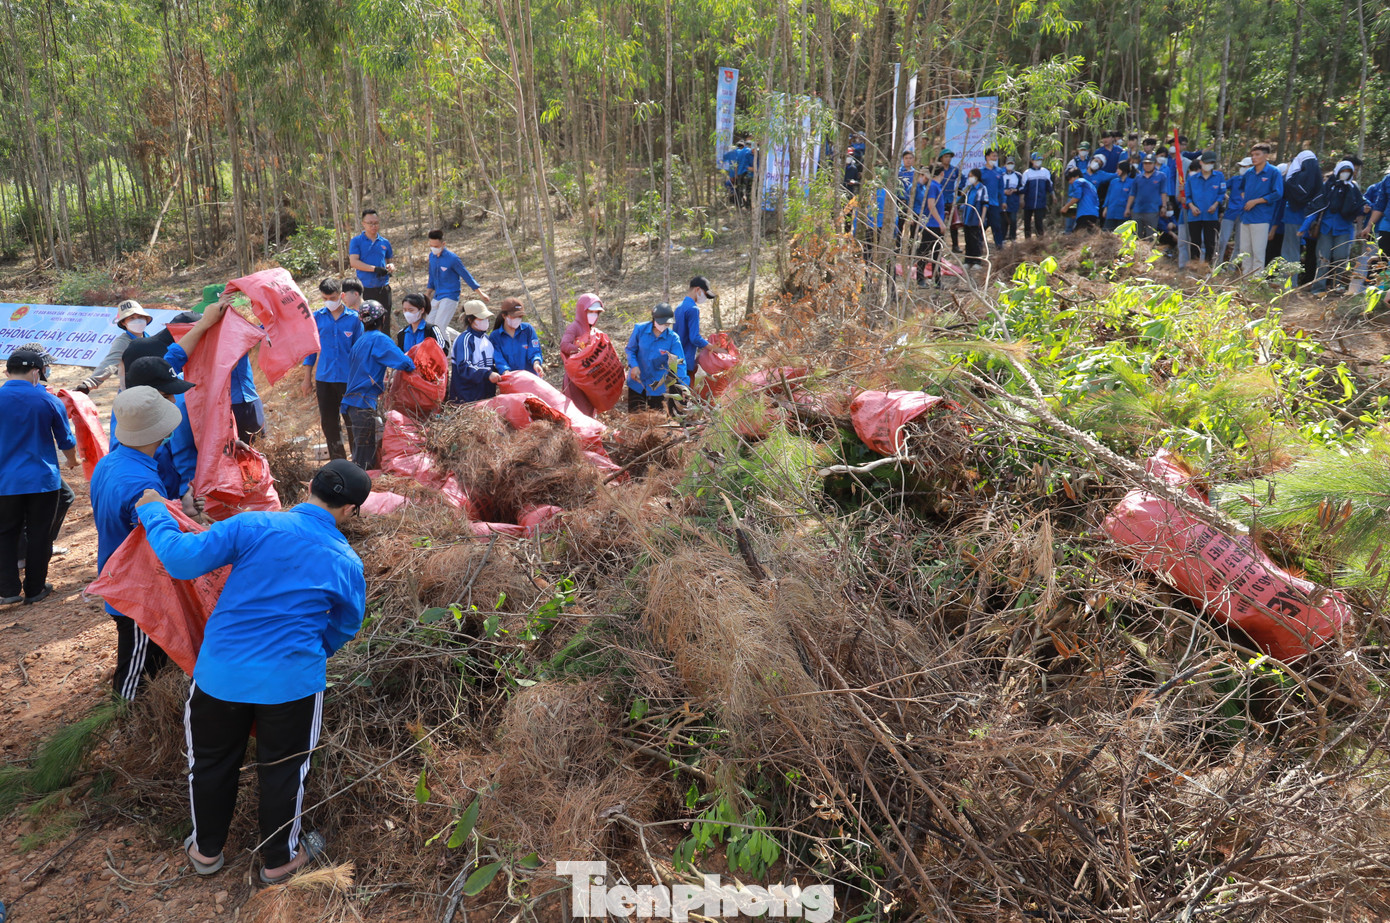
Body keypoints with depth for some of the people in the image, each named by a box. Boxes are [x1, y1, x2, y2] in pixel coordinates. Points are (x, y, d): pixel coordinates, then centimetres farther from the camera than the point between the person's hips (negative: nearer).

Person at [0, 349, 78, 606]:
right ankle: (35, 590, 17)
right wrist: (72, 460, 25)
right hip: (43, 480, 0)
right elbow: (66, 441, 4)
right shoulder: (49, 401, -7)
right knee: (39, 536, 9)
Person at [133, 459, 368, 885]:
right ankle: (279, 859, 37)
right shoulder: (346, 563, -6)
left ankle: (206, 849, 44)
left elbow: (183, 560, -13)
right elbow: (343, 629, 8)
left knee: (212, 759, 24)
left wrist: (154, 513, 4)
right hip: (292, 682, -1)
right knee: (283, 769, 20)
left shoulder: (253, 526, -12)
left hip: (222, 671, 1)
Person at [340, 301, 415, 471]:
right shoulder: (379, 339, -8)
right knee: (364, 460, -7)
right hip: (364, 404, -9)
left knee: (363, 458, 15)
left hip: (351, 401, 9)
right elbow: (403, 362, -19)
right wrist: (413, 365, 2)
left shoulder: (360, 340, 18)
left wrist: (382, 386, 29)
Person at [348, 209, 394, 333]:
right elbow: (353, 262, -11)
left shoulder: (385, 242, 11)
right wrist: (375, 269, -19)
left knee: (385, 323, 6)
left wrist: (390, 267, -3)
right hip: (365, 289, -3)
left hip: (383, 288, 3)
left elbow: (390, 261, 22)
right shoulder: (356, 241, 0)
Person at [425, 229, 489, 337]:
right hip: (437, 297, 8)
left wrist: (481, 294, -4)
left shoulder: (452, 258, -15)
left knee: (439, 327, -16)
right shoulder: (432, 256, 5)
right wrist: (426, 297, 19)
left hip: (450, 296, -8)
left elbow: (466, 275, -8)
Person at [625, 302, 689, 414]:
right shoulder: (640, 329, -13)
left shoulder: (673, 338, -16)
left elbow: (680, 363, -19)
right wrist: (634, 365, -19)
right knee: (634, 412, 10)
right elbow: (630, 349, -2)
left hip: (657, 384, -1)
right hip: (637, 380, 1)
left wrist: (684, 386, -30)